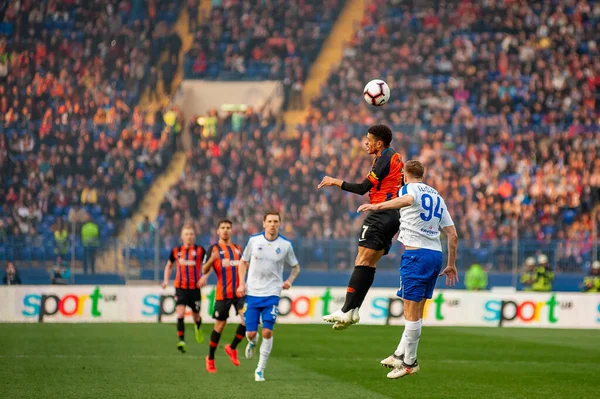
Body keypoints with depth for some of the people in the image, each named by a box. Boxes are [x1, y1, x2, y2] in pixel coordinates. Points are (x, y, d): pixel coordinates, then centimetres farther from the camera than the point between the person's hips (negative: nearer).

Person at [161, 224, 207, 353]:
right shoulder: (176, 251, 5)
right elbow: (169, 265, 20)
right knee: (180, 313, -17)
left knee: (196, 316, 11)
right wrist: (166, 280, 8)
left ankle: (198, 328, 48)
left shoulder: (199, 250, -2)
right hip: (180, 287, 1)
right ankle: (182, 341, -18)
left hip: (195, 288, -1)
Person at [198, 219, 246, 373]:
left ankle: (232, 348, 8)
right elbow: (204, 270, -8)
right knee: (220, 325, 1)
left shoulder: (237, 249, 15)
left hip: (239, 291, 4)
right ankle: (210, 359, 17)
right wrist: (211, 260, -27)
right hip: (223, 294, -4)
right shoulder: (214, 249, 1)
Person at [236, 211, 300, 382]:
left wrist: (289, 281, -8)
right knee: (250, 333, -1)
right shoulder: (254, 240, -1)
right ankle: (252, 342, 38)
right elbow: (243, 262, 11)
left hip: (272, 294, -1)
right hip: (252, 293, 1)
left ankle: (260, 369, 2)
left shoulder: (285, 245, -2)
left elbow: (296, 267, 12)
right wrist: (242, 283, -2)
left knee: (267, 332, -10)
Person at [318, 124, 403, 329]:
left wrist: (336, 181, -5)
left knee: (362, 261, -14)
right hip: (394, 215, 10)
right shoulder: (396, 157, 18)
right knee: (369, 264, 6)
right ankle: (353, 310, 2)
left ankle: (347, 310, -20)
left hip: (382, 212, -10)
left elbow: (362, 188, -13)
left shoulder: (384, 159, -10)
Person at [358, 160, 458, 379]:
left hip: (416, 253, -8)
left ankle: (409, 362, -2)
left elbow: (408, 199, -27)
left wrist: (378, 206, -37)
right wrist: (451, 265, 24)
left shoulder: (409, 187, 1)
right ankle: (400, 354, 23)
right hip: (436, 254, 8)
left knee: (412, 311, -4)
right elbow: (452, 234, 18)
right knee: (416, 310, 14)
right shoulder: (437, 196, 21)